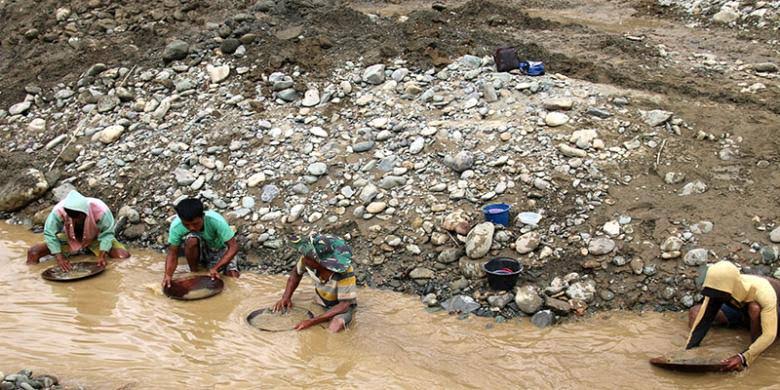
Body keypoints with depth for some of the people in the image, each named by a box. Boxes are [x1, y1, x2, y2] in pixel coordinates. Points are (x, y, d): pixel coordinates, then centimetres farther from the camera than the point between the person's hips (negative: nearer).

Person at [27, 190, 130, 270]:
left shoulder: (100, 210, -38)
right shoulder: (59, 210, -34)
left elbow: (107, 233, -23)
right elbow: (50, 234, -21)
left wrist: (102, 256, -36)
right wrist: (59, 258, -29)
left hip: (95, 240, -1)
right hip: (69, 239, 1)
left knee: (123, 256, -23)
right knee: (33, 252, -15)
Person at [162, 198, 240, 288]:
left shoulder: (216, 220, -35)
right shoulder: (176, 226, -29)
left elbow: (234, 247, -33)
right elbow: (173, 253, -21)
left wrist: (215, 268, -43)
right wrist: (168, 275, -39)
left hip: (218, 251, -2)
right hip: (198, 251, 2)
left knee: (232, 276, -26)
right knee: (191, 240, -33)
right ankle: (194, 273, -10)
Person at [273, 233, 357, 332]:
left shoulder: (345, 273, -35)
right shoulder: (307, 259, -23)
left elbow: (344, 305, -28)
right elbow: (296, 273, 1)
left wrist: (312, 321, -34)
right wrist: (286, 297, -13)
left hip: (341, 305, -6)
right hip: (320, 301, 6)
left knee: (333, 328, -34)